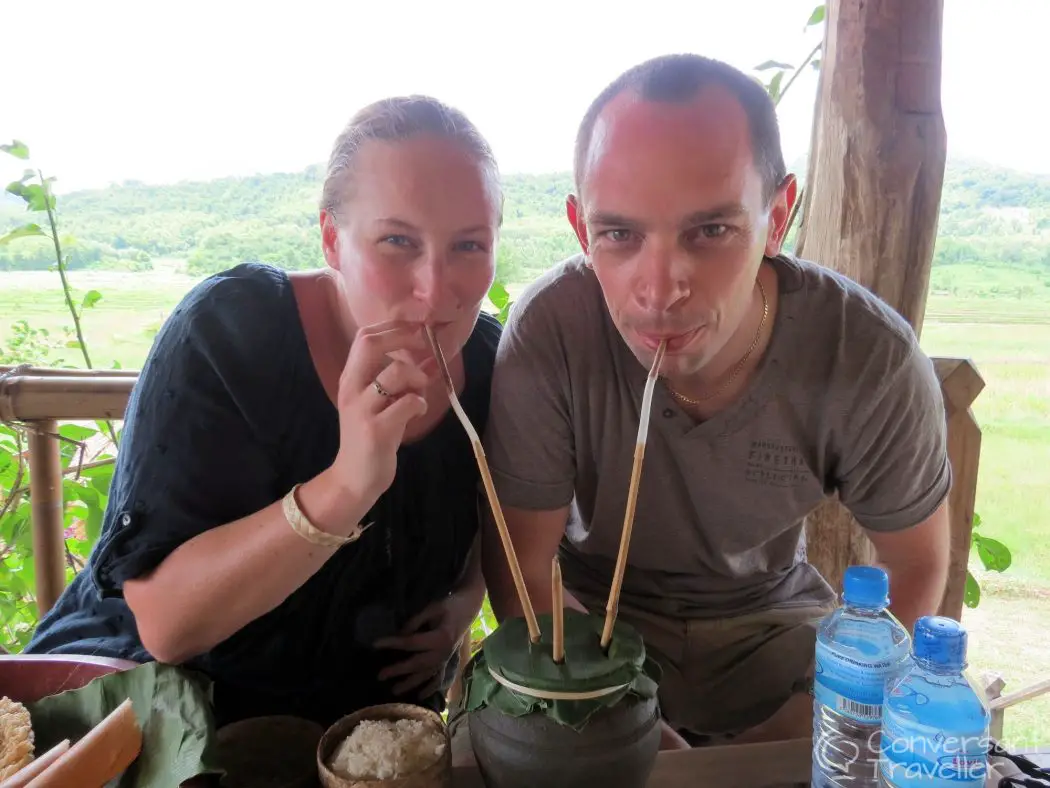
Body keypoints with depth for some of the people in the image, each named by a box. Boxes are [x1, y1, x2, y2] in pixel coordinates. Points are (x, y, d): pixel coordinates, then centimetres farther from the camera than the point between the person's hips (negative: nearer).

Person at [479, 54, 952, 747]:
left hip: (772, 616, 2)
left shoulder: (871, 359, -23)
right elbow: (521, 575, -17)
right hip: (597, 615, -1)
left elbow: (918, 562, -4)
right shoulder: (549, 332, -28)